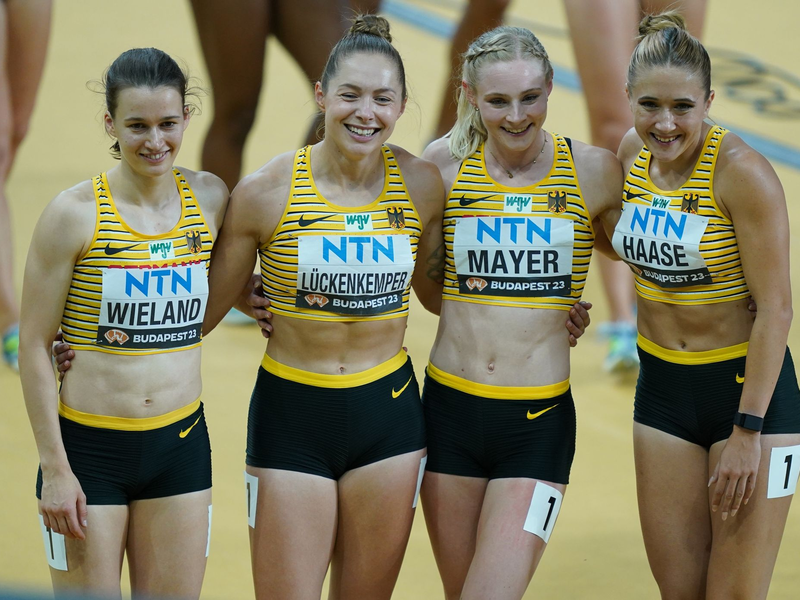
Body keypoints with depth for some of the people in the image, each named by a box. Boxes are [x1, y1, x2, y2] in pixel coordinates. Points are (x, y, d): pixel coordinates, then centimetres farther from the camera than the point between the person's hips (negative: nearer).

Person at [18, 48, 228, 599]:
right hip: (90, 447, -4)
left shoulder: (209, 199, 2)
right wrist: (54, 467, -10)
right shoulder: (75, 213, -11)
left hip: (181, 445, 4)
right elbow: (34, 344, -7)